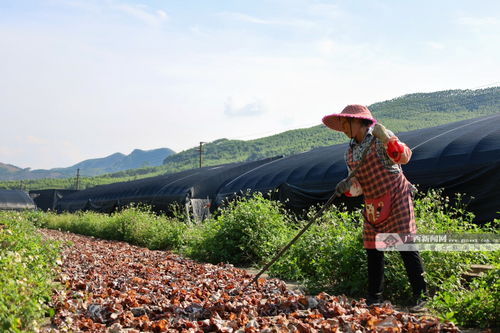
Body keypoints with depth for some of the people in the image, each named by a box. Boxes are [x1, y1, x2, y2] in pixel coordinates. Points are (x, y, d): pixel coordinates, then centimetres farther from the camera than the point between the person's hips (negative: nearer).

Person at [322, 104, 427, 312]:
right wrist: (346, 187, -13)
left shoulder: (380, 138, -7)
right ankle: (374, 298, 19)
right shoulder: (350, 152, 11)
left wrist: (387, 139, -36)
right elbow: (358, 188, 9)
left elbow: (404, 157, -22)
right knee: (373, 252, 8)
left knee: (406, 247, -9)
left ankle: (420, 297, -1)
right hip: (373, 206, 7)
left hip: (396, 199, -7)